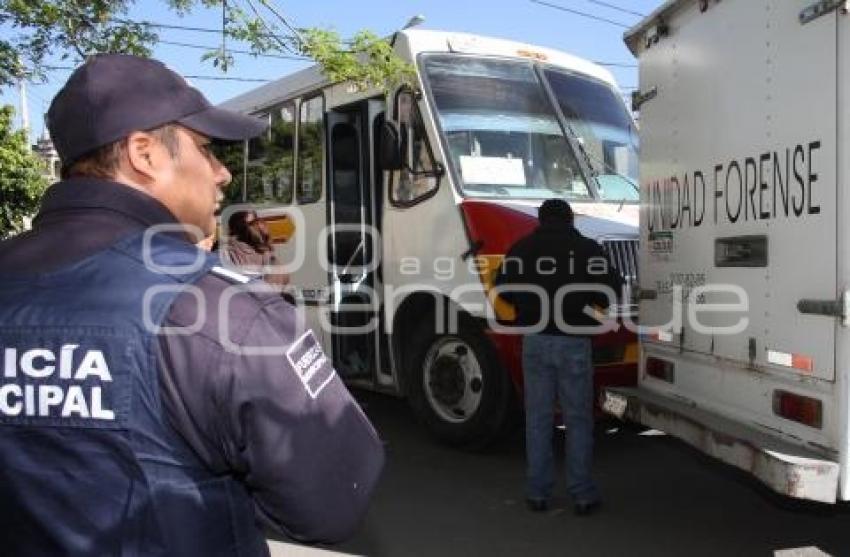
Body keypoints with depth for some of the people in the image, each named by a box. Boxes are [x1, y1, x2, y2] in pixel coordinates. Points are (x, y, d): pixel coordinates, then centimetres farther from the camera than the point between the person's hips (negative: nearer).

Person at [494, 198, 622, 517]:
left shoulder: (522, 249, 4)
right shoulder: (588, 249, -1)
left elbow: (503, 289, 3)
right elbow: (610, 289, -5)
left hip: (536, 341, 2)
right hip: (574, 342, -1)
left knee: (538, 418, 9)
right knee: (578, 419, 7)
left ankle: (537, 493, 13)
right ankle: (582, 494, 9)